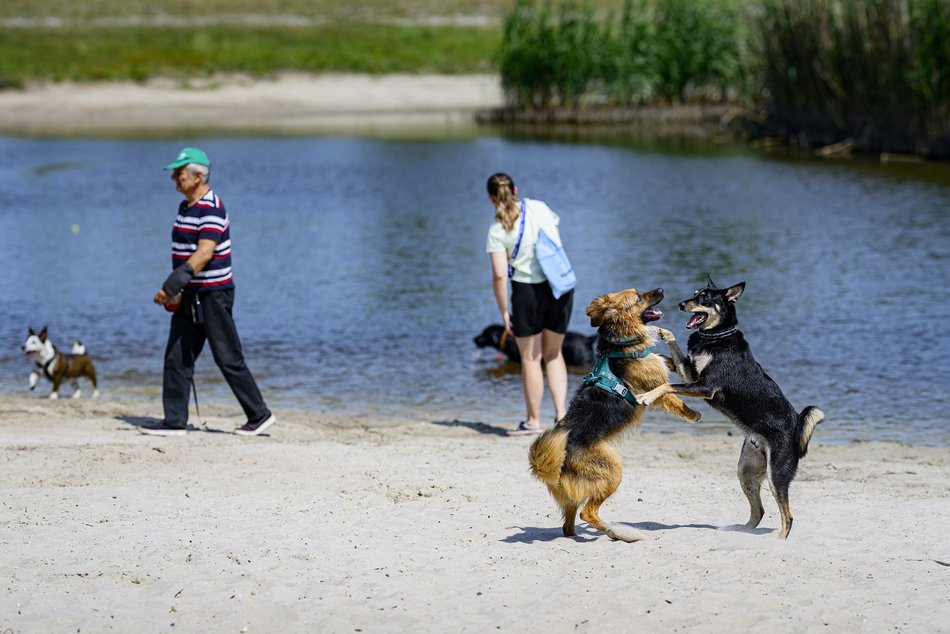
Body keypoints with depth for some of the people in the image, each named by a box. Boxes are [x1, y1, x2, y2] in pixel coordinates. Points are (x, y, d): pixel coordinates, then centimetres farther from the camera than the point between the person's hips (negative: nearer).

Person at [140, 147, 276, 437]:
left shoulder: (211, 209, -17)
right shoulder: (185, 207, 13)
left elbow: (204, 253, -28)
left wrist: (173, 283, -36)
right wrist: (174, 290, 17)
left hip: (213, 296, -9)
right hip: (190, 296, 9)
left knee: (229, 359, -2)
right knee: (176, 358, 5)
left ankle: (259, 415, 9)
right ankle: (175, 421, 7)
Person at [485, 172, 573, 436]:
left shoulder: (498, 229, -10)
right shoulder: (539, 207, 1)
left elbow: (500, 275, -15)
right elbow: (555, 222, 24)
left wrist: (504, 313, -8)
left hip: (528, 291, -4)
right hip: (561, 287, 4)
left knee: (530, 358, 10)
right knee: (553, 354, 18)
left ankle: (533, 420, 18)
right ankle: (561, 412, 8)